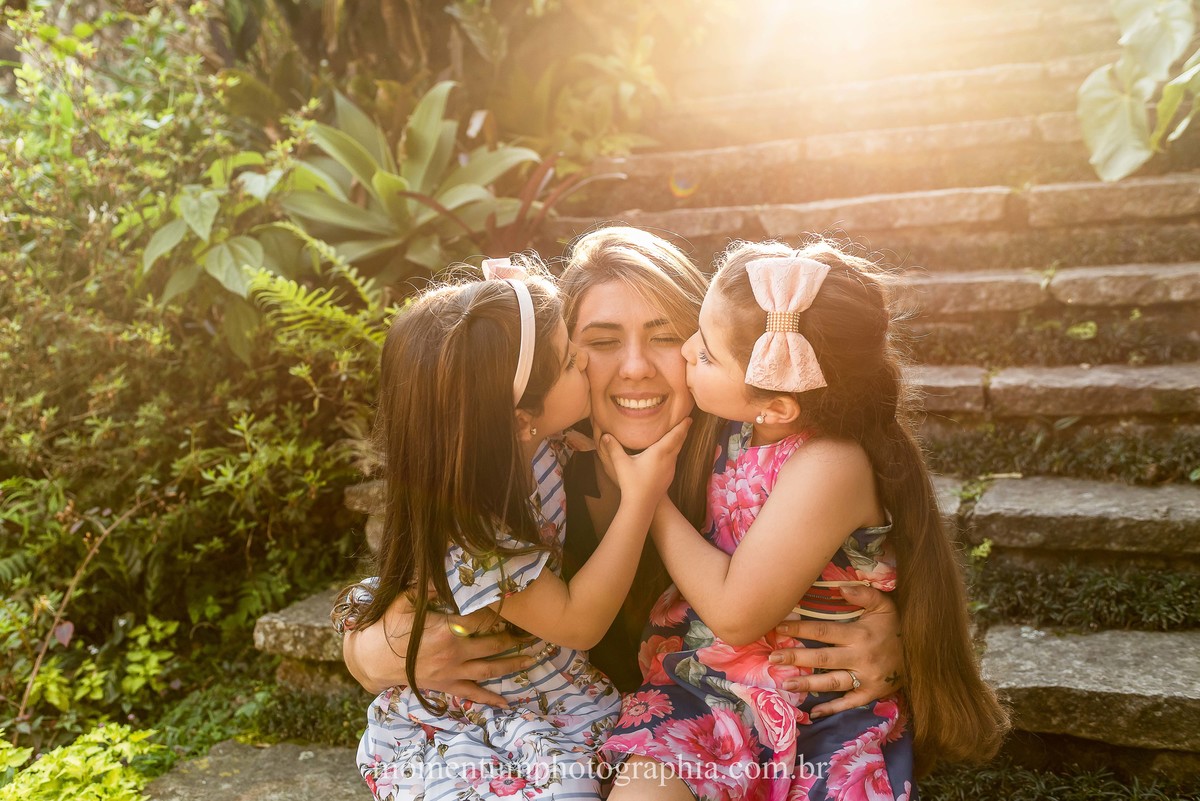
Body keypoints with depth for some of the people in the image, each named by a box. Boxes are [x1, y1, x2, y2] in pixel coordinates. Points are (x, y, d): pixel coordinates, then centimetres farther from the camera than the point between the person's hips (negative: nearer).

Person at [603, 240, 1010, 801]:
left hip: (819, 718, -4)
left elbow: (735, 614, -19)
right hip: (699, 682, 5)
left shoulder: (827, 466, -25)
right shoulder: (740, 424, -4)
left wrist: (649, 495, -14)